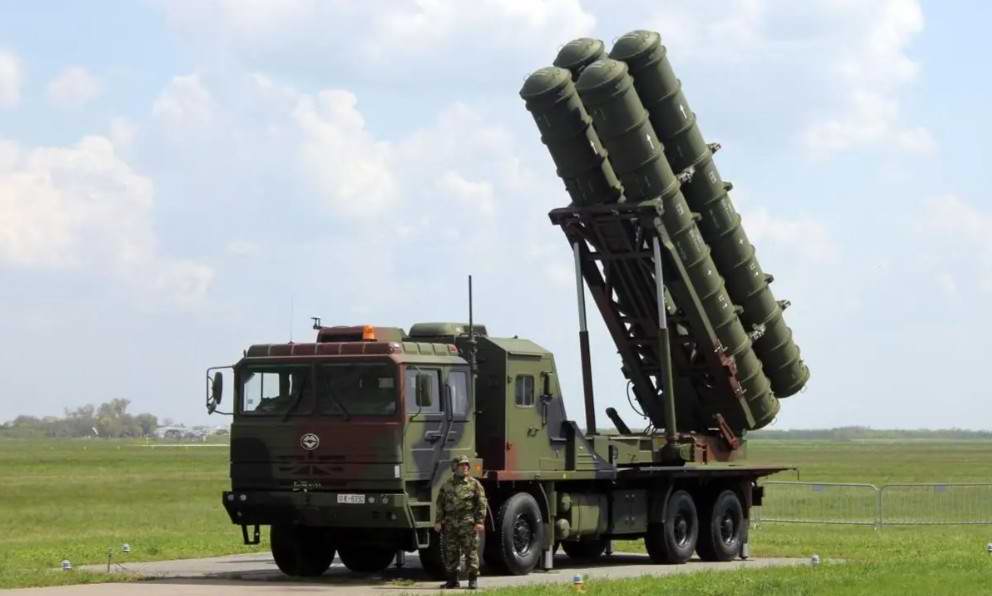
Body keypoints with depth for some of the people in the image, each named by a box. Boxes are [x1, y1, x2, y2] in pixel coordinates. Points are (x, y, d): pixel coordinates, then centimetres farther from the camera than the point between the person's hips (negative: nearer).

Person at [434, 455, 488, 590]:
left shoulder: (474, 484, 4)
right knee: (450, 553, 5)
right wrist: (438, 521, 6)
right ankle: (452, 580, 12)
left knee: (470, 552, -4)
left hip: (468, 523, -3)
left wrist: (480, 522, -9)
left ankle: (472, 580, 1)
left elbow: (482, 504, 0)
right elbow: (440, 504, 14)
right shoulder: (447, 485, 13)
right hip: (450, 523, 3)